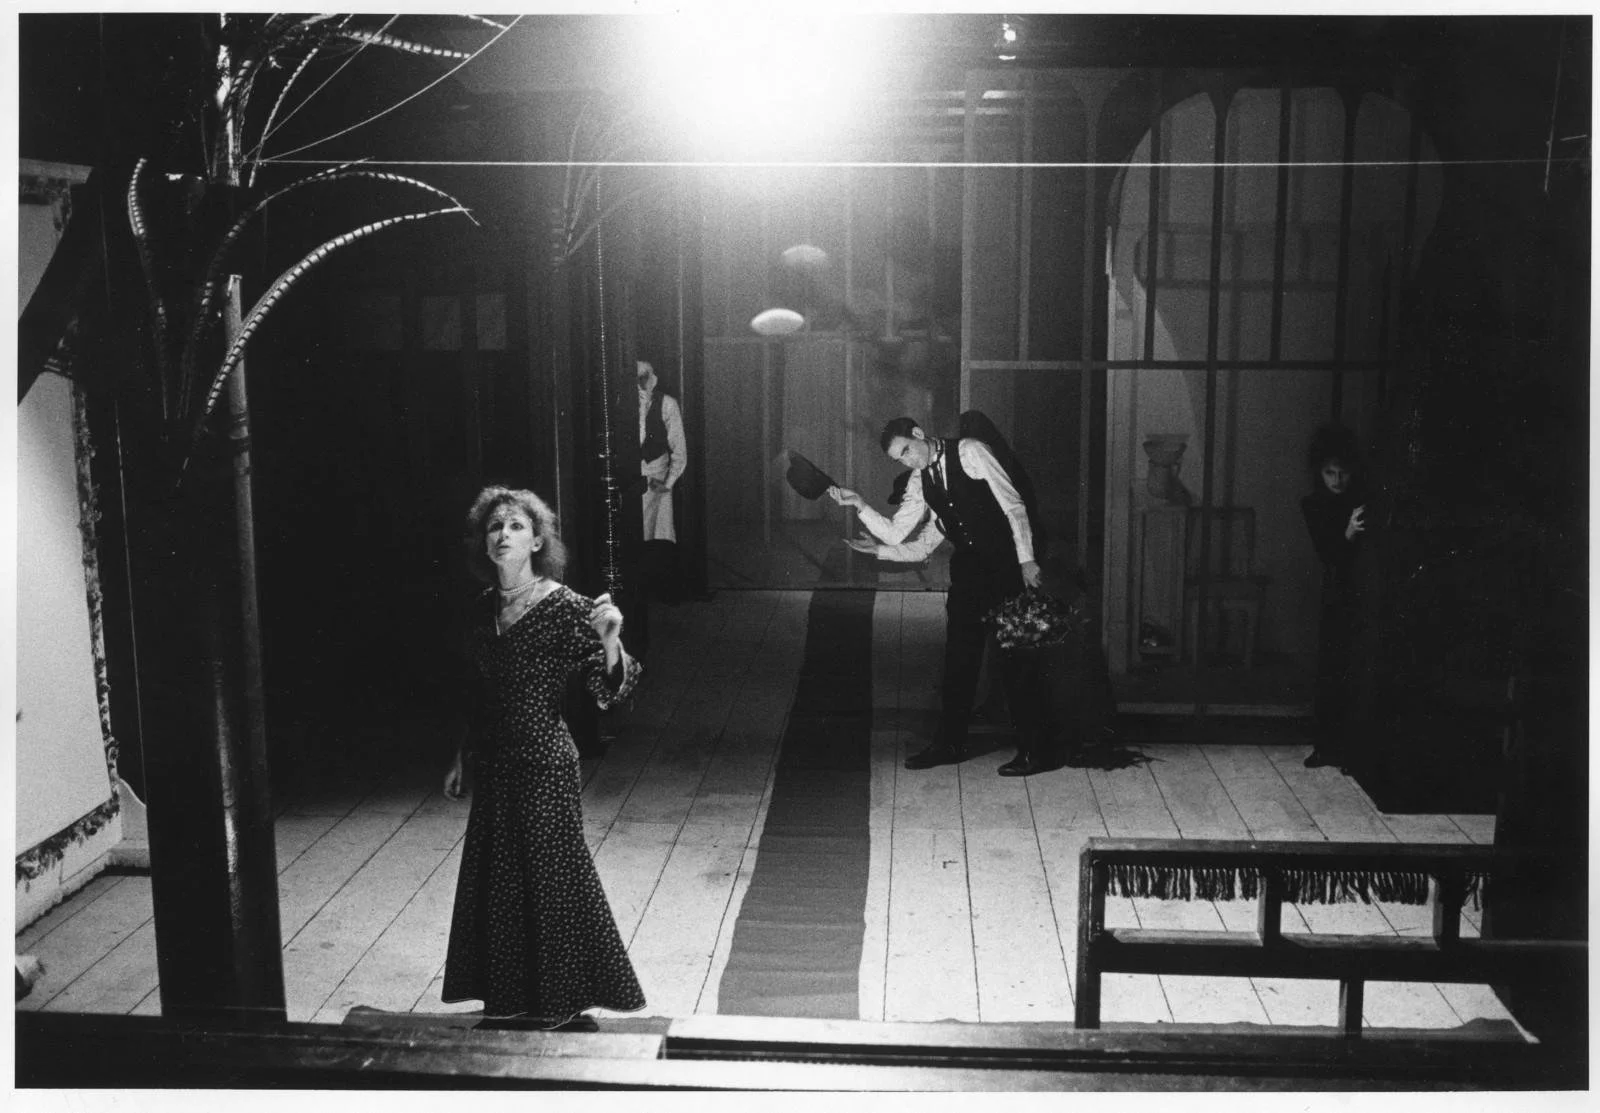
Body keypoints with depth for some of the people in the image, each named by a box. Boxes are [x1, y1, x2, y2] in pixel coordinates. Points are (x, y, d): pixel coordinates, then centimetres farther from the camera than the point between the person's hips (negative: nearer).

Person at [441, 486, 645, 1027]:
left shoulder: (563, 606, -13)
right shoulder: (485, 608, 7)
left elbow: (611, 689, -17)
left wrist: (610, 639, -35)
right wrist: (463, 756, 19)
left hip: (544, 762, -7)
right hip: (493, 765, 7)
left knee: (549, 873, 1)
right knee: (496, 877, 13)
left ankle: (560, 1002, 17)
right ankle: (510, 998, 29)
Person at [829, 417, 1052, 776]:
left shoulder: (969, 452, -10)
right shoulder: (919, 482, 8)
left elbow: (1013, 505, -12)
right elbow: (895, 533, 6)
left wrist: (1026, 560, -17)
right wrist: (860, 505, -6)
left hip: (1007, 564, -6)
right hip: (968, 569, 6)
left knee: (1016, 659, -4)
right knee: (959, 656, 8)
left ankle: (1034, 751, 3)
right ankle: (950, 743, 20)